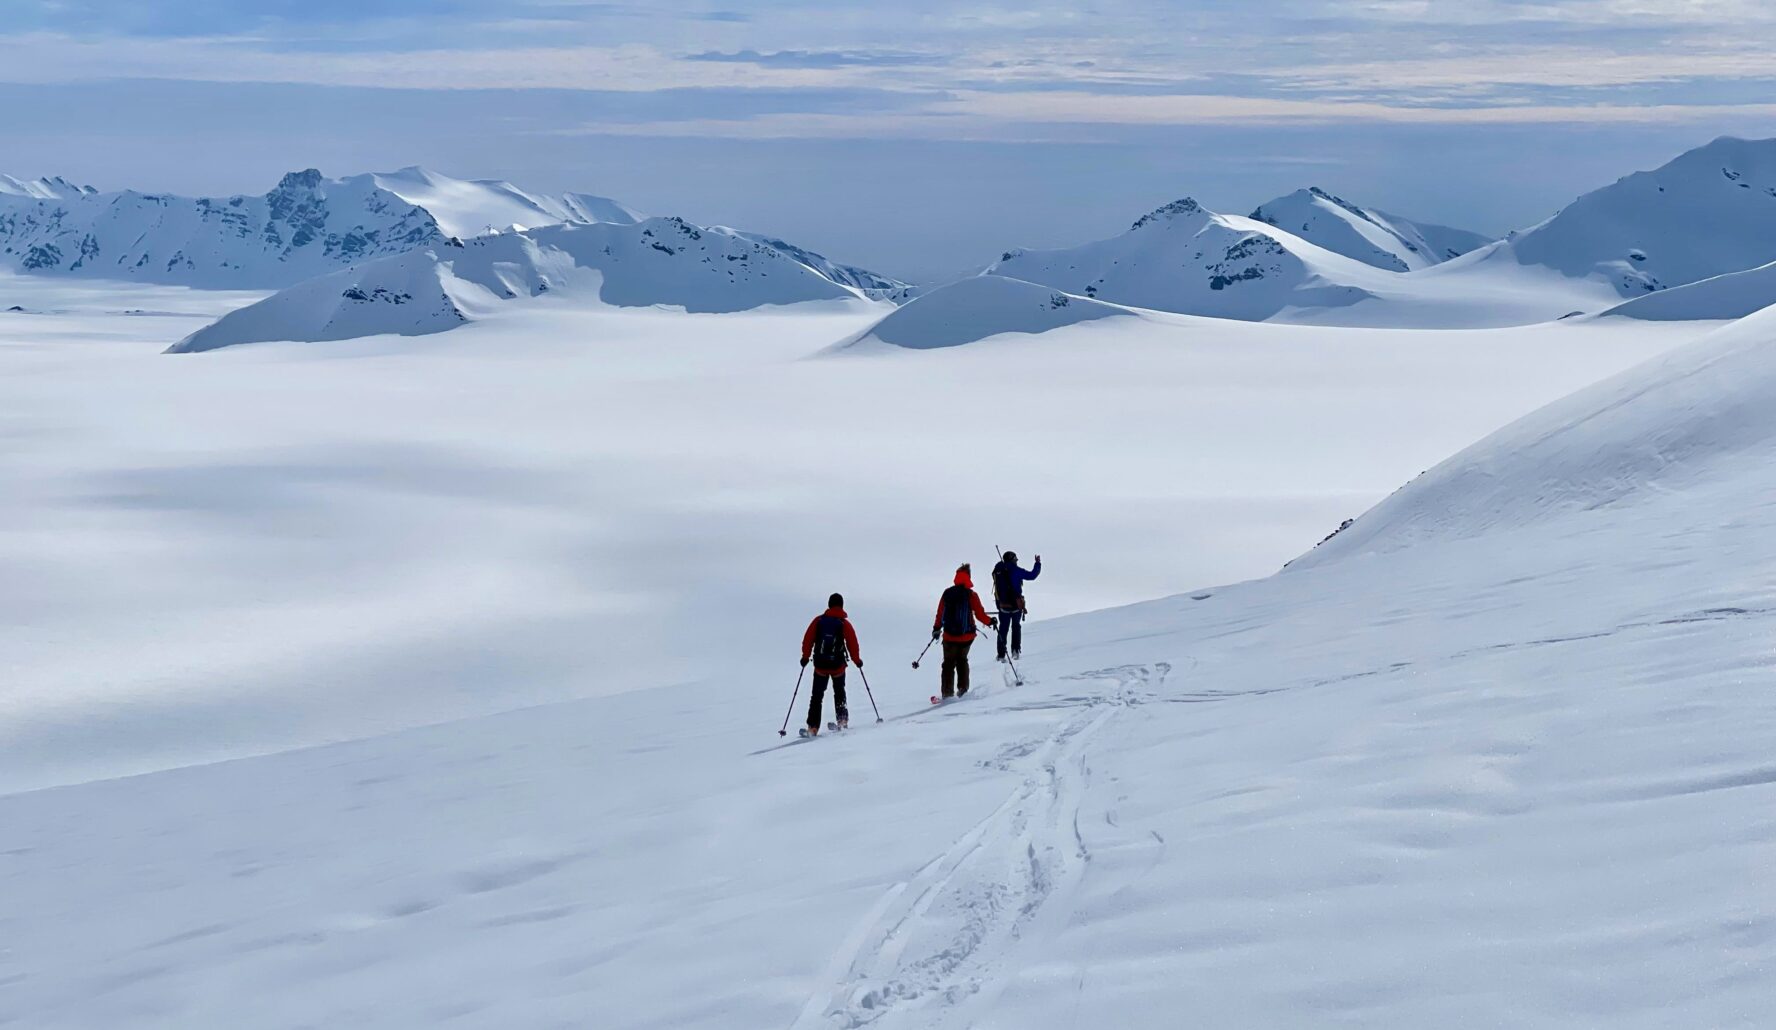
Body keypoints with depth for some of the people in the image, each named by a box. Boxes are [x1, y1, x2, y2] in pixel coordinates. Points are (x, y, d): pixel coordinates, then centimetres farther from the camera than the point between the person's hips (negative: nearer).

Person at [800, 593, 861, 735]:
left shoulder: (818, 620, 0)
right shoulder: (844, 623, -5)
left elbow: (808, 639, 0)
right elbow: (852, 643, -5)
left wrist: (805, 657, 11)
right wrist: (857, 660, 9)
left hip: (820, 664, 1)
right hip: (837, 664, -1)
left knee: (817, 695, 8)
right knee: (839, 692, 22)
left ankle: (813, 727, 0)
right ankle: (841, 719, 12)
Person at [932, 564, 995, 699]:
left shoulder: (947, 593, -2)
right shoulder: (971, 595, -10)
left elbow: (940, 613, 4)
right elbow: (980, 614, -8)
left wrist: (937, 628, 18)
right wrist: (990, 622, 10)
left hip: (949, 636, 1)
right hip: (967, 636, -1)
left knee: (949, 663, 9)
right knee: (962, 660, 20)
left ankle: (948, 693, 2)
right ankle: (962, 689, 15)